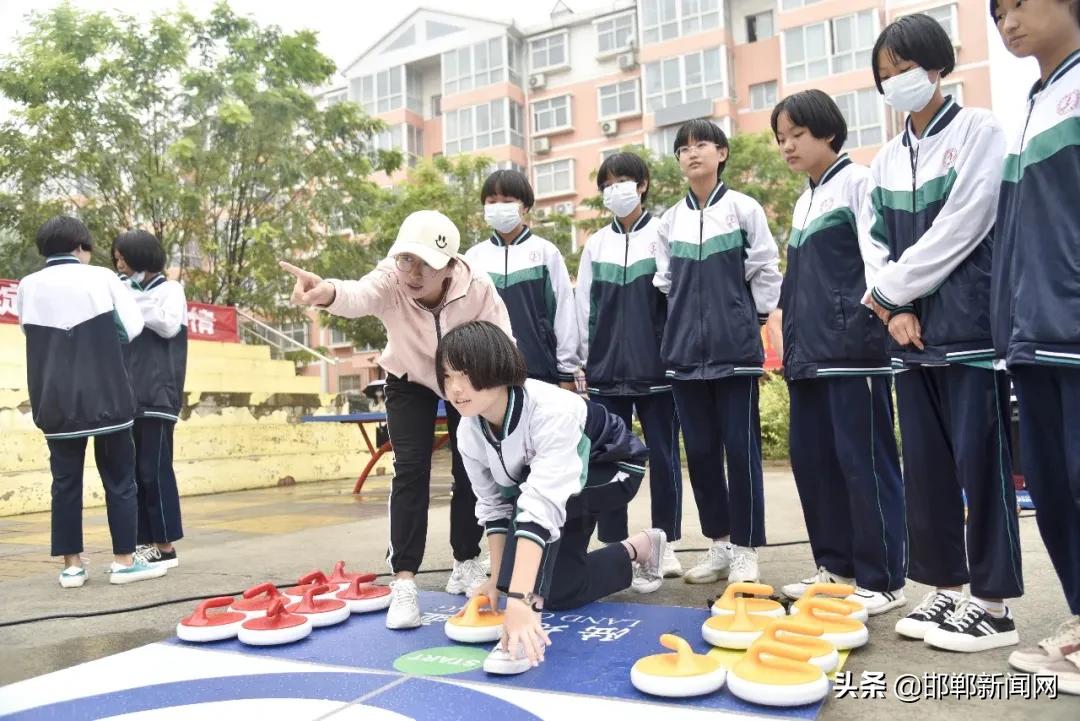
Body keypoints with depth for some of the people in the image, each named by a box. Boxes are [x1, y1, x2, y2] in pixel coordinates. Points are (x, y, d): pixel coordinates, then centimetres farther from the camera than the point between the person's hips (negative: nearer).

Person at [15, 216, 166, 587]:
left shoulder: (27, 287, 6)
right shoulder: (101, 278, -3)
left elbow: (32, 335, 15)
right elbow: (133, 328, -2)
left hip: (54, 401, 3)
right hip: (105, 397, -3)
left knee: (65, 481, 9)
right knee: (119, 478, 5)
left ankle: (72, 565, 11)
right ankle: (124, 560, 7)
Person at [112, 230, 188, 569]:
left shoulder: (170, 289, 5)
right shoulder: (128, 292, 19)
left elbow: (169, 326, -11)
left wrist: (134, 303, -7)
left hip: (156, 394, -6)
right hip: (127, 395, 6)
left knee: (154, 470, -7)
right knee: (132, 471, 4)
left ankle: (166, 547, -2)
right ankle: (146, 542, 10)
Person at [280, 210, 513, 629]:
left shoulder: (478, 288, -33)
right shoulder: (391, 279, -35)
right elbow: (359, 296, -58)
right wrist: (328, 293, -80)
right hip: (410, 382, -1)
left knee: (469, 470, 2)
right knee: (410, 471, -12)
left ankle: (466, 566, 21)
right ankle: (404, 583, -8)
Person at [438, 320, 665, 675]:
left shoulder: (552, 411, -41)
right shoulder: (469, 432, -20)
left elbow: (542, 503, -49)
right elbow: (493, 506, -7)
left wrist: (519, 602, -55)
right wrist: (498, 580, -12)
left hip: (613, 468, -6)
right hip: (566, 490, 6)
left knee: (531, 497, -34)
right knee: (557, 590, -3)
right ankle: (638, 547, 21)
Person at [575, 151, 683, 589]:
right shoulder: (595, 245, 12)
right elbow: (585, 308, 13)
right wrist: (588, 362, 9)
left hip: (657, 368, -3)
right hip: (606, 370, 3)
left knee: (663, 457, 4)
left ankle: (665, 546, 17)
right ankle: (615, 550, 12)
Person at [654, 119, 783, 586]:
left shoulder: (744, 209, 1)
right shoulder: (669, 220, 10)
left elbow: (765, 272, 2)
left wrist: (754, 321, 0)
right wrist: (686, 322, 8)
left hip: (735, 346, -4)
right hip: (685, 349, 4)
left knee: (741, 448, -1)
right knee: (699, 450, 7)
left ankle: (745, 549, 10)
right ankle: (718, 545, 19)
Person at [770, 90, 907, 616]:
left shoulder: (858, 181, -1)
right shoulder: (803, 202, 21)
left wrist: (871, 318, -18)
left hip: (855, 346, -8)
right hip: (809, 351, 8)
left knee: (864, 461, -5)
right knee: (811, 458, 9)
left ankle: (881, 580, 5)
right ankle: (836, 565, 20)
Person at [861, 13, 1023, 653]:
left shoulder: (978, 130, -2)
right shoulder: (887, 159, 15)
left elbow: (959, 229, -11)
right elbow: (876, 241, 13)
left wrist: (889, 290, -6)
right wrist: (894, 309, -3)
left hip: (968, 323, -6)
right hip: (912, 331, 6)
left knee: (980, 461, -3)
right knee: (926, 464, 7)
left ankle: (994, 606, 6)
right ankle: (946, 588, 18)